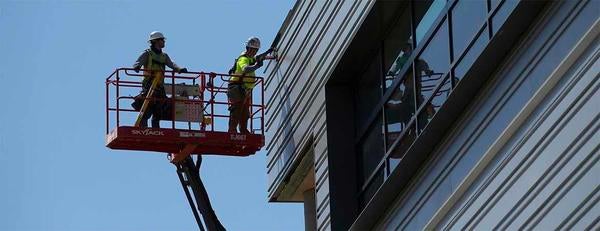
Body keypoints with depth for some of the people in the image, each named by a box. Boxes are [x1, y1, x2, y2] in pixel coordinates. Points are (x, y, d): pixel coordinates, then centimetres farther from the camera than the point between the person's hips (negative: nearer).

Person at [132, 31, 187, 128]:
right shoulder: (147, 54, 2)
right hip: (149, 86, -6)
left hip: (160, 86, 6)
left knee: (158, 114, 6)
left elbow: (171, 64, 6)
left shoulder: (164, 56, 20)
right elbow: (137, 63, -9)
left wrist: (179, 69, -15)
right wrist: (137, 67, -35)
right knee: (146, 113, -12)